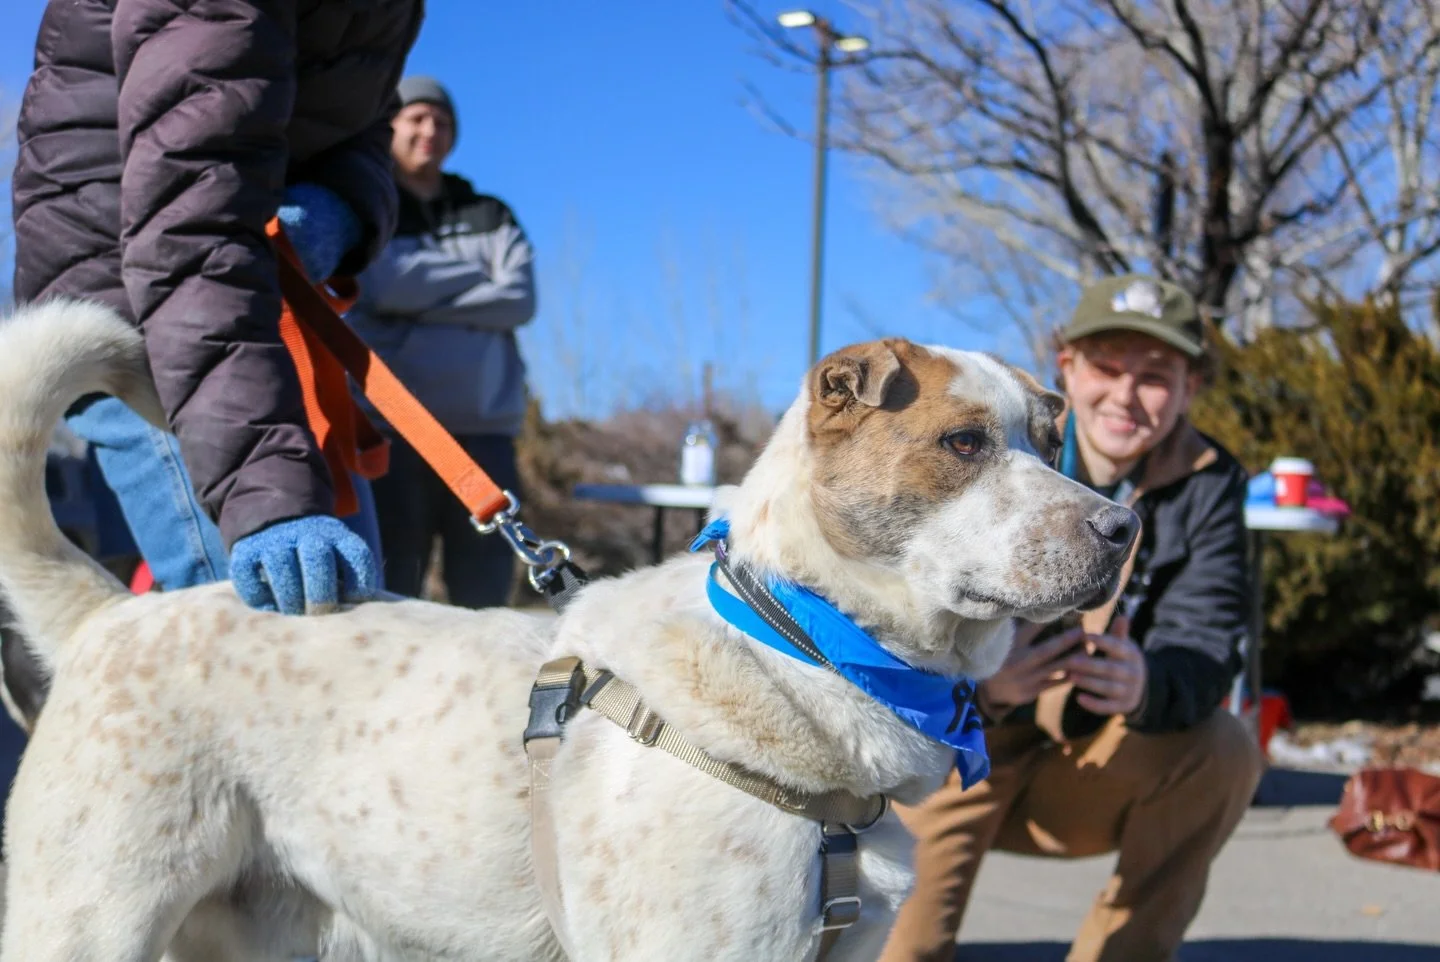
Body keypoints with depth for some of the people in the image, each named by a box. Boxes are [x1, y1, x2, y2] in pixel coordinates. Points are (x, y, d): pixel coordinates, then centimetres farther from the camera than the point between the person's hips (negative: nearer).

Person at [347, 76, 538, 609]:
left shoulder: (490, 216, 20)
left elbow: (520, 300, 3)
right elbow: (383, 286, -6)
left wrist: (420, 301, -4)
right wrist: (478, 275, 3)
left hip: (484, 429, 2)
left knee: (484, 598, -1)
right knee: (392, 591, -5)